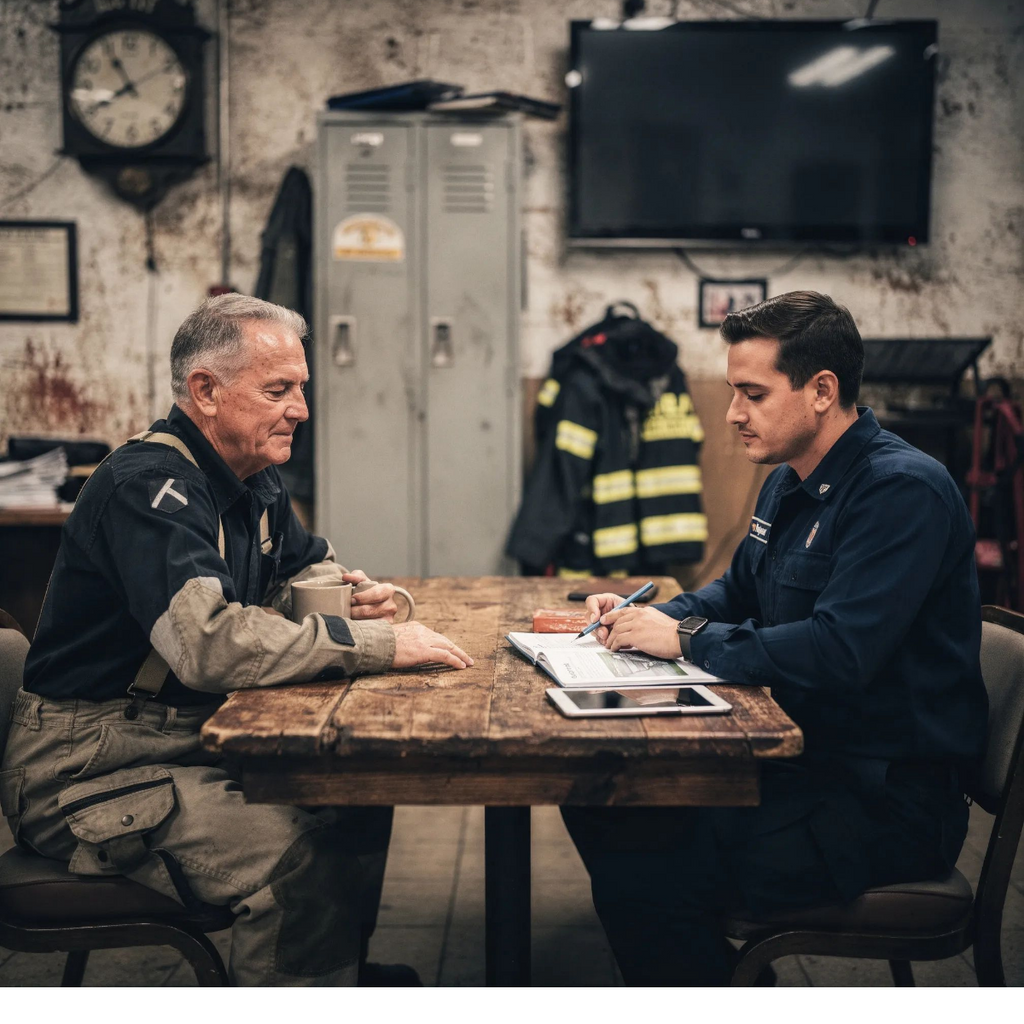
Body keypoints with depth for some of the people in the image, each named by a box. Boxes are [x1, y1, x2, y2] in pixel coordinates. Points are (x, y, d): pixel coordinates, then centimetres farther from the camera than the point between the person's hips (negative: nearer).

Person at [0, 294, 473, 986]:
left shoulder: (256, 481, 9)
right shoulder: (150, 486, -22)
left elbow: (307, 567, 26)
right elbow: (210, 643, -36)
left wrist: (353, 596, 1)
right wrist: (378, 645, -30)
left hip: (195, 741, 9)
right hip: (90, 769, -9)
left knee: (361, 792, 1)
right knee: (296, 857, -28)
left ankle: (343, 972, 20)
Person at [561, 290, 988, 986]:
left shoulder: (904, 490, -19)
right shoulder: (789, 485, 12)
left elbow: (837, 652, -29)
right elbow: (737, 592, 26)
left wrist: (687, 638, -18)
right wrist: (647, 616, 6)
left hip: (886, 799, -10)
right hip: (800, 757, 10)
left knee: (642, 879, -25)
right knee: (598, 801, 3)